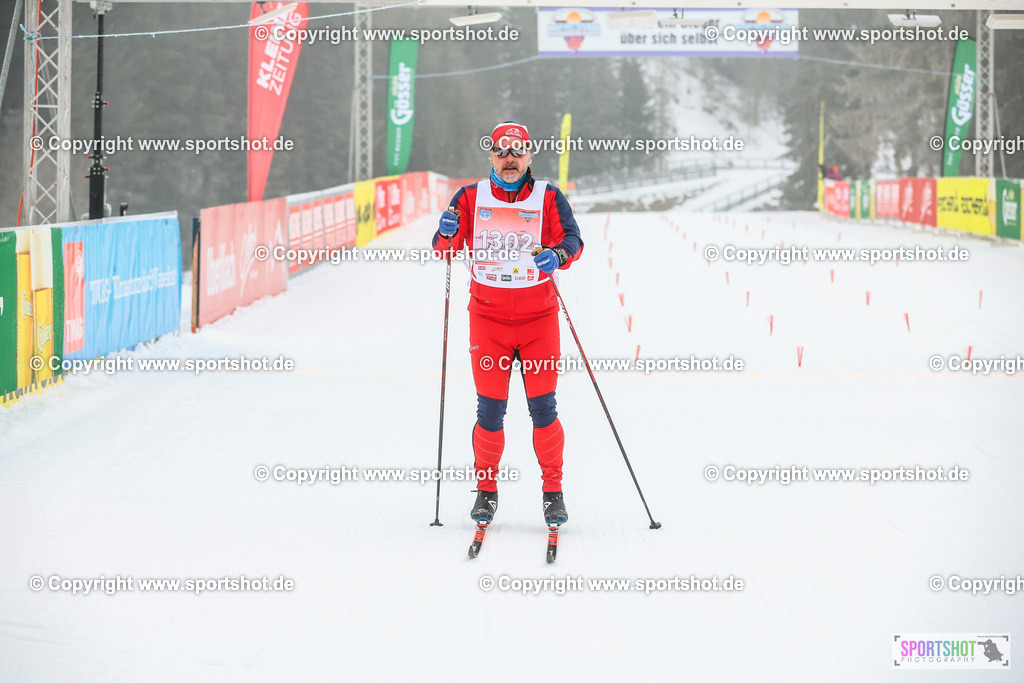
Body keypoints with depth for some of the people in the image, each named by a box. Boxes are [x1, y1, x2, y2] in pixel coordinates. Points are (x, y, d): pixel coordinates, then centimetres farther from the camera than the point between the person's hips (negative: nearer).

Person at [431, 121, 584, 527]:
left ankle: (553, 492, 8)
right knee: (490, 410, 0)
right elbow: (443, 249, 1)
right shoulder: (471, 198, 4)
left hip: (538, 316, -1)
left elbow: (572, 240, -10)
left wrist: (558, 254, -32)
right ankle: (486, 490, 14)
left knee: (543, 408, -3)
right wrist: (447, 234, -22)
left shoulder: (548, 199, 1)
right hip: (488, 316, 1)